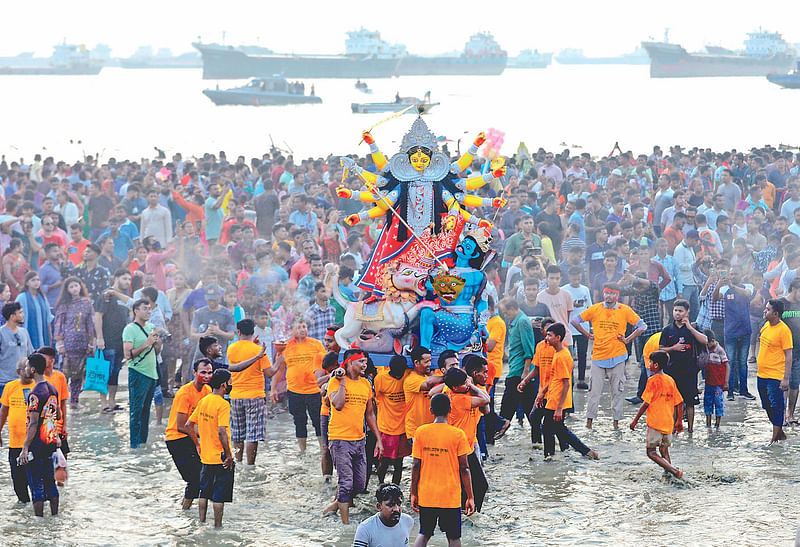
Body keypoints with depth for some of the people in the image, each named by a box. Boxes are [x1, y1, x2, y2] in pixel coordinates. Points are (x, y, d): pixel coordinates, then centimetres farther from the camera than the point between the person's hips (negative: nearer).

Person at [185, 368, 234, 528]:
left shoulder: (203, 401, 5)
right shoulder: (223, 404, -18)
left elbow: (188, 425, 11)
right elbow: (221, 432, -27)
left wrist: (198, 445, 19)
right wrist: (228, 454, -18)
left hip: (205, 456, 7)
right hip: (220, 458, -7)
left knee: (204, 493, 16)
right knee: (219, 496, 2)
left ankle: (201, 524, 21)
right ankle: (217, 527, 6)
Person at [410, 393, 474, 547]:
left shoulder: (421, 432, -3)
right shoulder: (458, 434, -8)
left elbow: (416, 465, -1)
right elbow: (464, 468, -7)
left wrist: (414, 493, 8)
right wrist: (470, 497, 0)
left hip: (426, 496, 2)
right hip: (450, 497, -2)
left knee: (424, 534, 15)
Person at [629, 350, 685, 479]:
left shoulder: (653, 380, -9)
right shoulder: (671, 380, 10)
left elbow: (646, 403, -13)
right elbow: (680, 403, 13)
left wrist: (635, 420, -5)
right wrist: (679, 421, 23)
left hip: (655, 423, -7)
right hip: (669, 423, 7)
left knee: (651, 452, -6)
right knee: (664, 450, 17)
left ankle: (674, 470, -22)